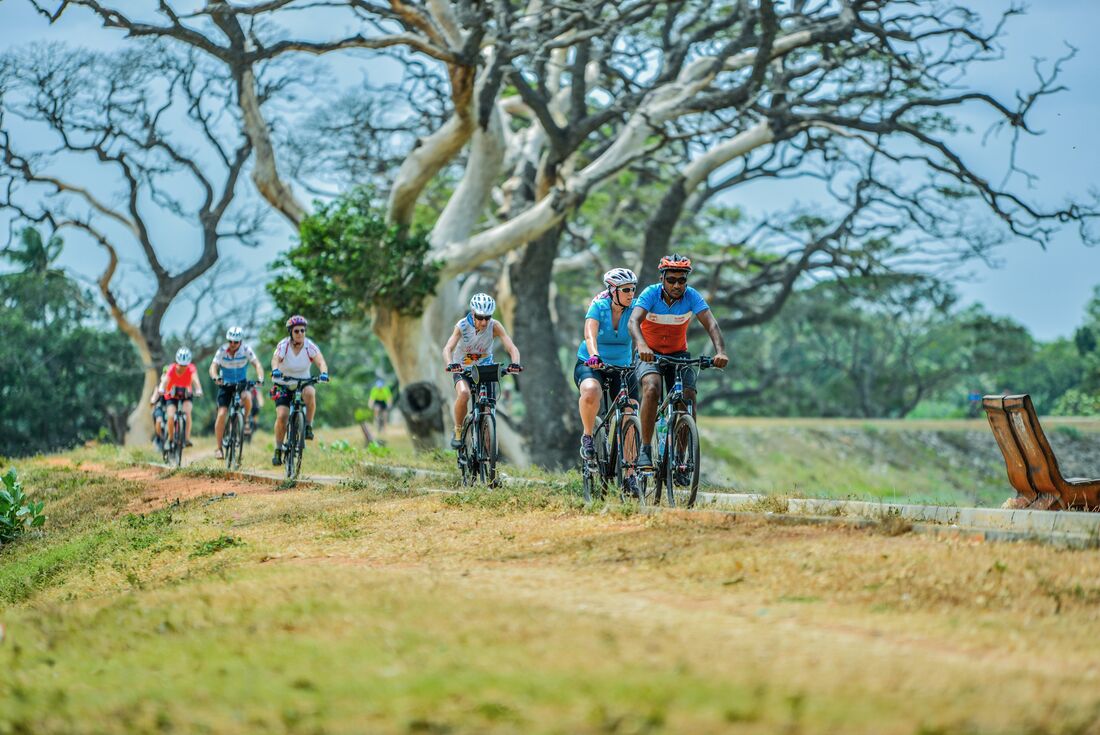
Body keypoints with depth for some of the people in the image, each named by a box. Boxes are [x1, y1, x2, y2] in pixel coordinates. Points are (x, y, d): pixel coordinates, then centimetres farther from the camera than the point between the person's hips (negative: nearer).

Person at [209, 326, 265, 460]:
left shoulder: (246, 350, -14)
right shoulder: (222, 351, -15)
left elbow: (257, 364, -21)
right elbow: (213, 367, -23)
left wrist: (260, 378, -41)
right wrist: (215, 377, -46)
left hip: (241, 383, 0)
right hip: (225, 384, 0)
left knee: (247, 397, -33)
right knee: (221, 414, -12)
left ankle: (246, 421, -4)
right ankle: (219, 448, -4)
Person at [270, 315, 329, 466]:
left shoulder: (310, 346, -13)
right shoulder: (283, 345, -17)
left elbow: (320, 361, -27)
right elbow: (275, 359, -35)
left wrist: (324, 373, -50)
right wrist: (275, 370, -58)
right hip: (284, 385, -1)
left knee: (309, 392, -35)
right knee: (281, 416, -18)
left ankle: (308, 426, -17)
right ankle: (278, 450, -1)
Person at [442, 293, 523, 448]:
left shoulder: (494, 326, -20)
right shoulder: (463, 325, -23)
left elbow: (512, 348, -27)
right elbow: (448, 348, -33)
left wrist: (515, 363, -48)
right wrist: (450, 364, -54)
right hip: (462, 369, -2)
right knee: (464, 394, -31)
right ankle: (458, 431, -11)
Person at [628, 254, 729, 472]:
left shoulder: (691, 296, -16)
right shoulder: (651, 294, -21)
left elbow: (711, 324, -25)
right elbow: (634, 321, -35)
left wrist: (720, 352, -44)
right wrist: (642, 346, -56)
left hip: (678, 355, 2)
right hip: (650, 355, -2)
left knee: (688, 398, -16)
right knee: (652, 388, -30)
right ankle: (645, 449, -24)